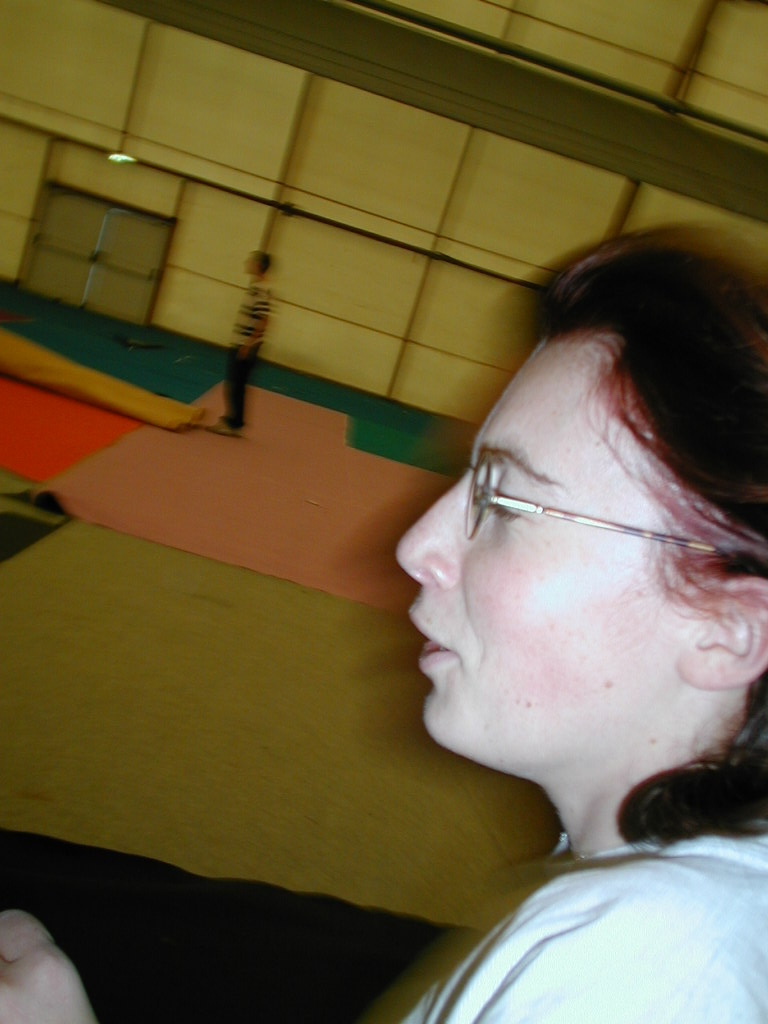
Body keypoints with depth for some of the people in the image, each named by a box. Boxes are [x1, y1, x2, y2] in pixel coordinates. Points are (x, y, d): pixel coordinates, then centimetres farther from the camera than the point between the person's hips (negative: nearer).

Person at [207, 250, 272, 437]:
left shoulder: (261, 290, -19)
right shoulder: (254, 286, 11)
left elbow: (263, 320, -24)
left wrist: (249, 345, -23)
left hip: (246, 346, -9)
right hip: (239, 344, 9)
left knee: (237, 385, -2)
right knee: (232, 384, 16)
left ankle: (235, 425, 7)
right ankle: (230, 419, 26)